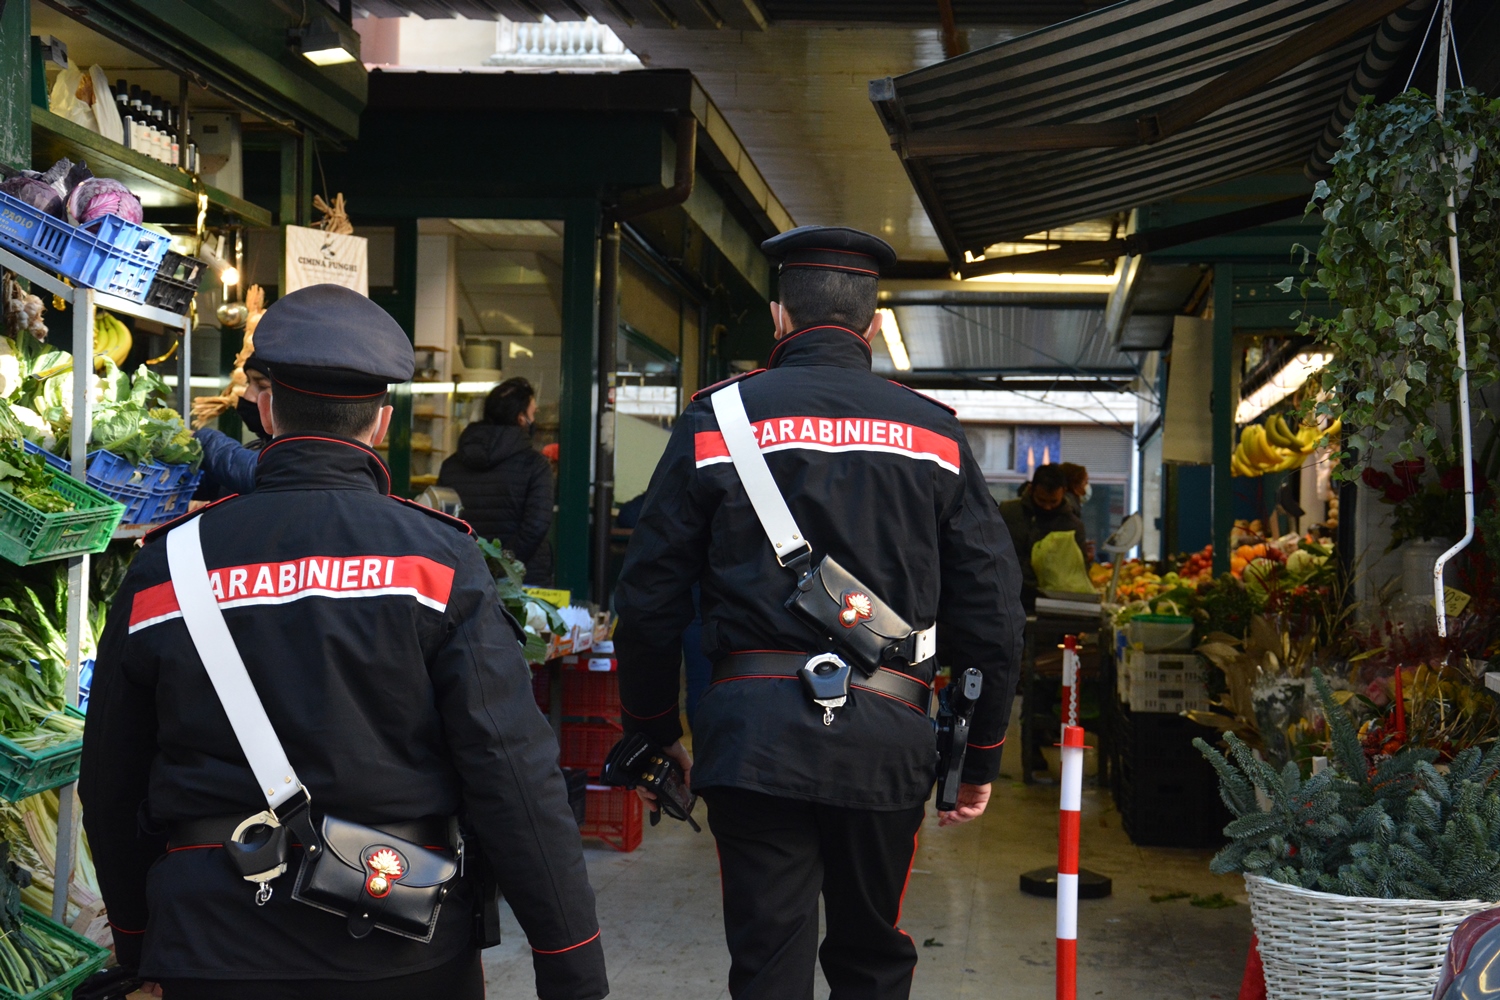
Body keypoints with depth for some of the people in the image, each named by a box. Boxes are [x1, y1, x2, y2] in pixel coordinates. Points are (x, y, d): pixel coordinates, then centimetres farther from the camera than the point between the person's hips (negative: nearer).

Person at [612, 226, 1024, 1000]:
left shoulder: (718, 419, 2)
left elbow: (649, 596, 2)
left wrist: (657, 731, 14)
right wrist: (982, 757, 13)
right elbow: (992, 610, 3)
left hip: (753, 727, -1)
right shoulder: (934, 434, 5)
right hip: (887, 735, 2)